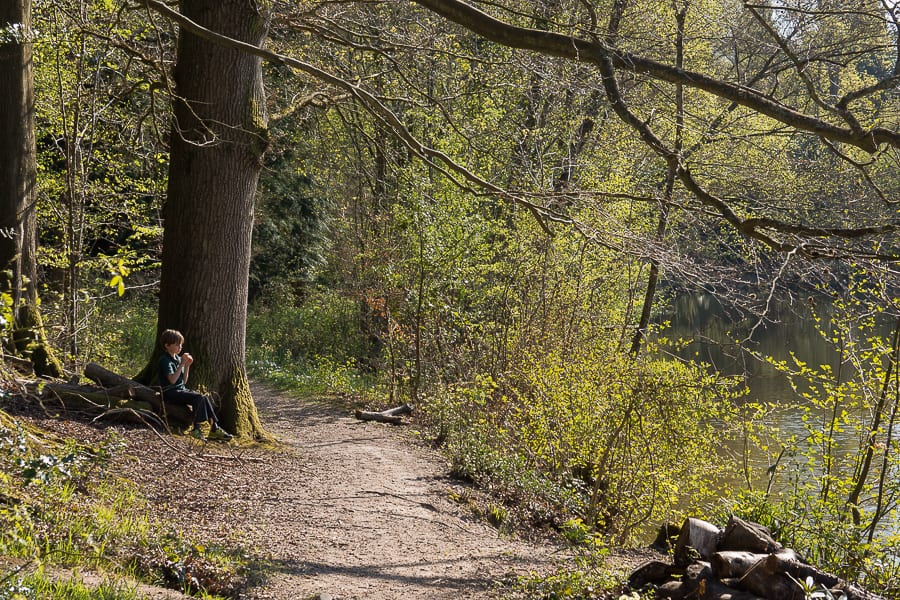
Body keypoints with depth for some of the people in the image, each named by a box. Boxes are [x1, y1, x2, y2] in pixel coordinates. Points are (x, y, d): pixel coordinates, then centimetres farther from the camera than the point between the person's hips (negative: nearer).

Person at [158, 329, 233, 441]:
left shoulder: (178, 358, 15)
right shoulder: (165, 360, -10)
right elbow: (172, 380, -23)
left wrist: (187, 365, 2)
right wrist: (182, 364, -20)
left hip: (181, 389, 8)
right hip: (170, 393, -8)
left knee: (205, 398, -13)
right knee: (199, 398, -26)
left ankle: (215, 428, -16)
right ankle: (196, 429, -23)